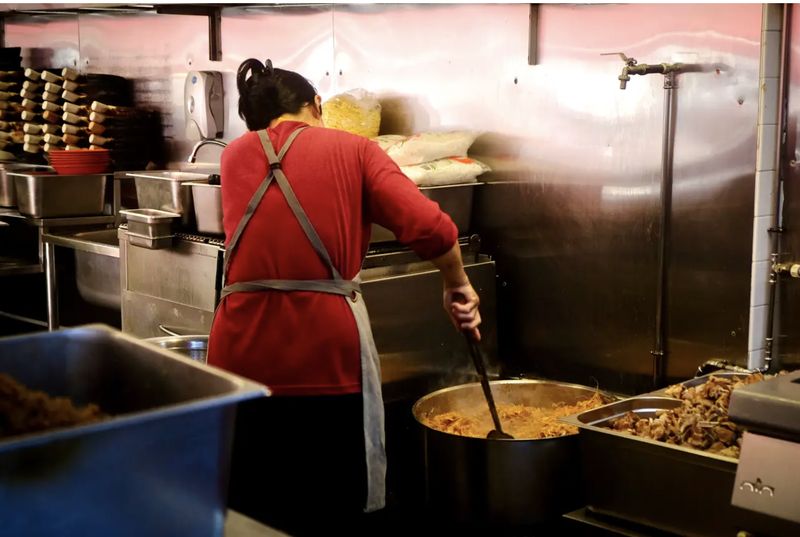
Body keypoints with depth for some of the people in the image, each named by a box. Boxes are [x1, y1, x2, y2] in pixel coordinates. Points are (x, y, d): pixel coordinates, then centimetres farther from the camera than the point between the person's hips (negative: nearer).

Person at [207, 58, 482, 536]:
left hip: (243, 354, 3)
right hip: (328, 356, -2)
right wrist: (457, 284, 8)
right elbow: (429, 227, -9)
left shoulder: (234, 155, 12)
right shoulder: (353, 149, 3)